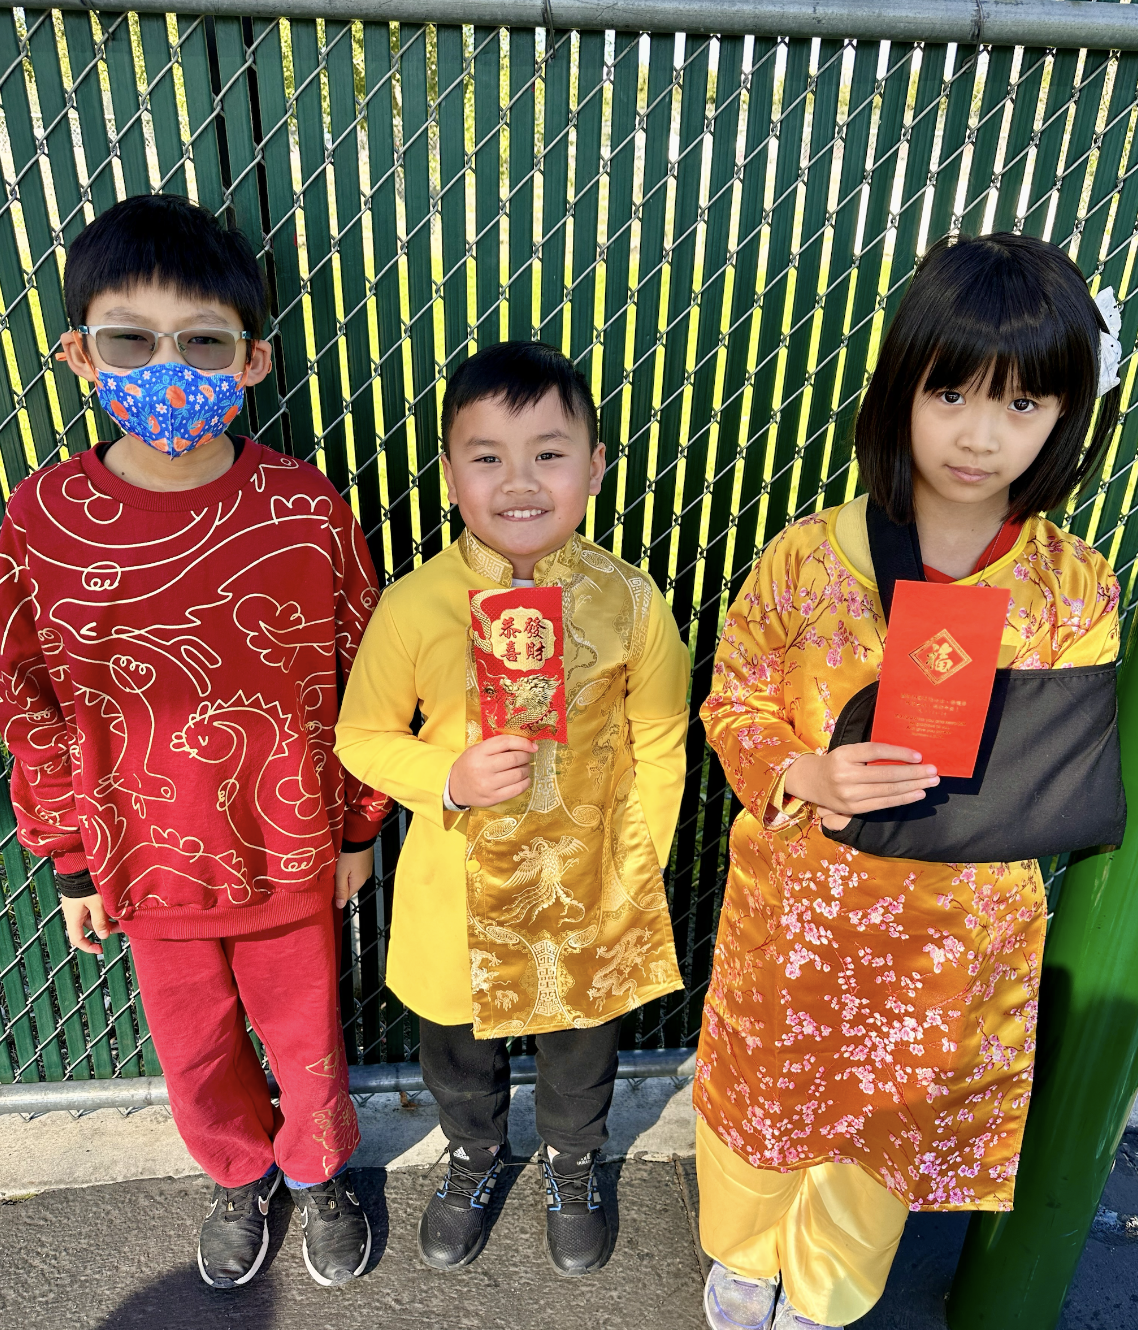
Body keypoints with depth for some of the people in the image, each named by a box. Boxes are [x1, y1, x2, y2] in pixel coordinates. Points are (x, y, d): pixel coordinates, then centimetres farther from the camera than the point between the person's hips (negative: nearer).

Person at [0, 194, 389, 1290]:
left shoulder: (305, 508, -17)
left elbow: (364, 675, -7)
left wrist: (358, 827, 0)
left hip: (292, 860, -1)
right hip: (150, 870, 2)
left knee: (307, 1046, 21)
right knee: (197, 1059, 25)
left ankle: (319, 1171, 54)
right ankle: (240, 1176, 57)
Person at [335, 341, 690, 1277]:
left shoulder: (631, 602, -16)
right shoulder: (413, 607, -18)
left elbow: (661, 750, -6)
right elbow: (363, 737, -5)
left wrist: (634, 876, -5)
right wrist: (449, 780, -22)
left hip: (588, 886, 0)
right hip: (459, 891, 1)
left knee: (582, 1051, 26)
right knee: (459, 1055, 26)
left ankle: (574, 1166, 61)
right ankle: (477, 1158, 62)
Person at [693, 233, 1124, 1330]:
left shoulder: (1075, 591, -11)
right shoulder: (806, 558, -15)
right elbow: (735, 704, -7)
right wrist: (804, 777, -25)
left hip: (957, 929, 1)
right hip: (794, 907, -1)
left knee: (895, 1114, 25)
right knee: (760, 1090, 23)